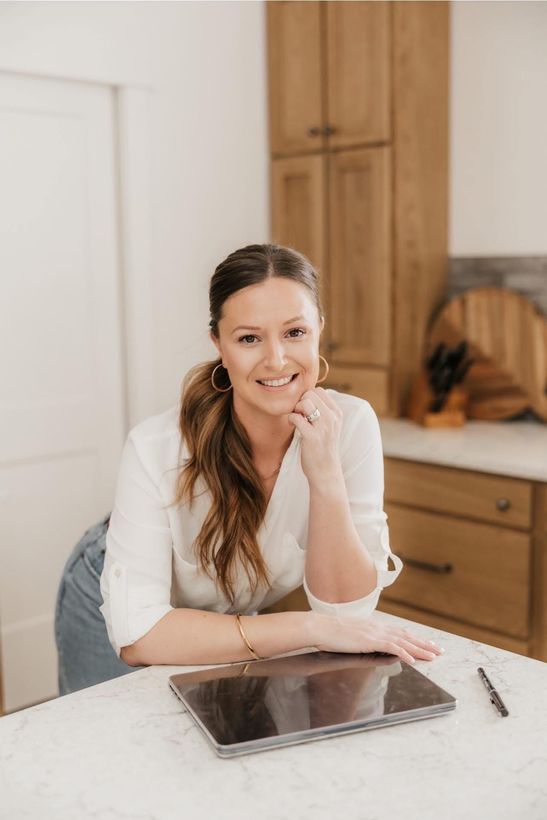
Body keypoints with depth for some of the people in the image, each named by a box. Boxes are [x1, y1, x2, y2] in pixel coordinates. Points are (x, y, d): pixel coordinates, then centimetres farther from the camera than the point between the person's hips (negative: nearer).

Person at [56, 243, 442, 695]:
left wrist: (326, 475, -38)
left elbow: (347, 611, -23)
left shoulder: (350, 424, -25)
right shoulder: (156, 447, -32)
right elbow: (136, 633, -33)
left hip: (237, 624, 2)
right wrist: (306, 627, -38)